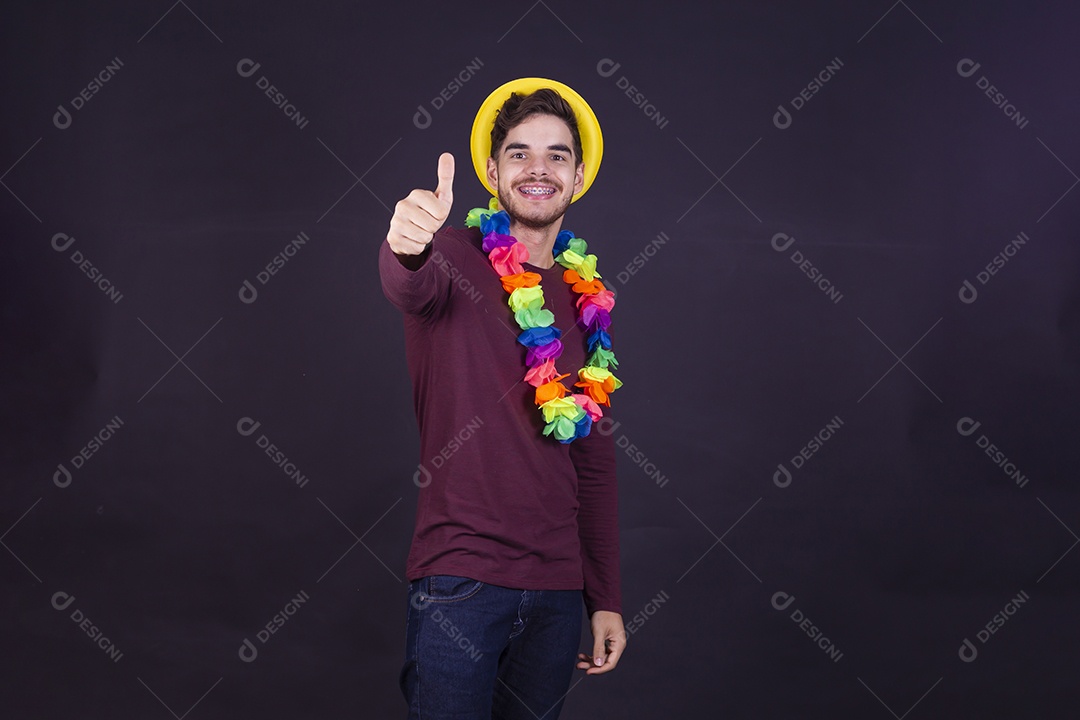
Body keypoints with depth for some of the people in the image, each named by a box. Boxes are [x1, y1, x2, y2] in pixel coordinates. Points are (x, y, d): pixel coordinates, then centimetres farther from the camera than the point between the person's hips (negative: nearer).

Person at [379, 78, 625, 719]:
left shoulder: (588, 302, 12)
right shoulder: (457, 260, -2)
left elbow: (596, 465, 15)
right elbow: (412, 287, -29)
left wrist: (606, 599, 13)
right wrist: (407, 248, -53)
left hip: (556, 588, 5)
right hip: (459, 577, -5)